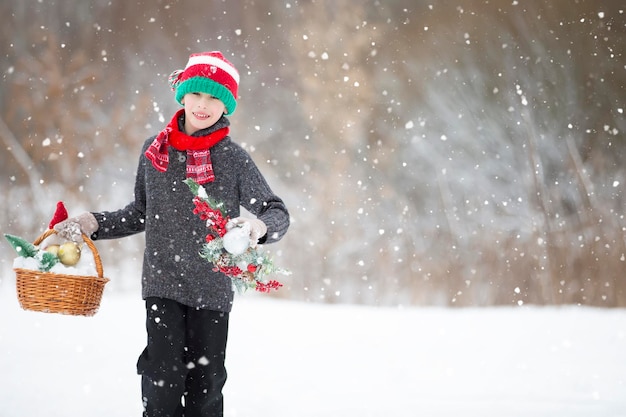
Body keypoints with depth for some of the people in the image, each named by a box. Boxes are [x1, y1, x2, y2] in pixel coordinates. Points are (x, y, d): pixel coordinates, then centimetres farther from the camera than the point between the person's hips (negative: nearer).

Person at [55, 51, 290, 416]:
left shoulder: (234, 159, -5)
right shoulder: (155, 150, 5)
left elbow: (278, 213, -4)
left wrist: (259, 227, -26)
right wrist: (94, 224, 7)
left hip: (212, 288, -1)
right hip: (161, 283, 1)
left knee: (205, 383, 4)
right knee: (164, 377, -8)